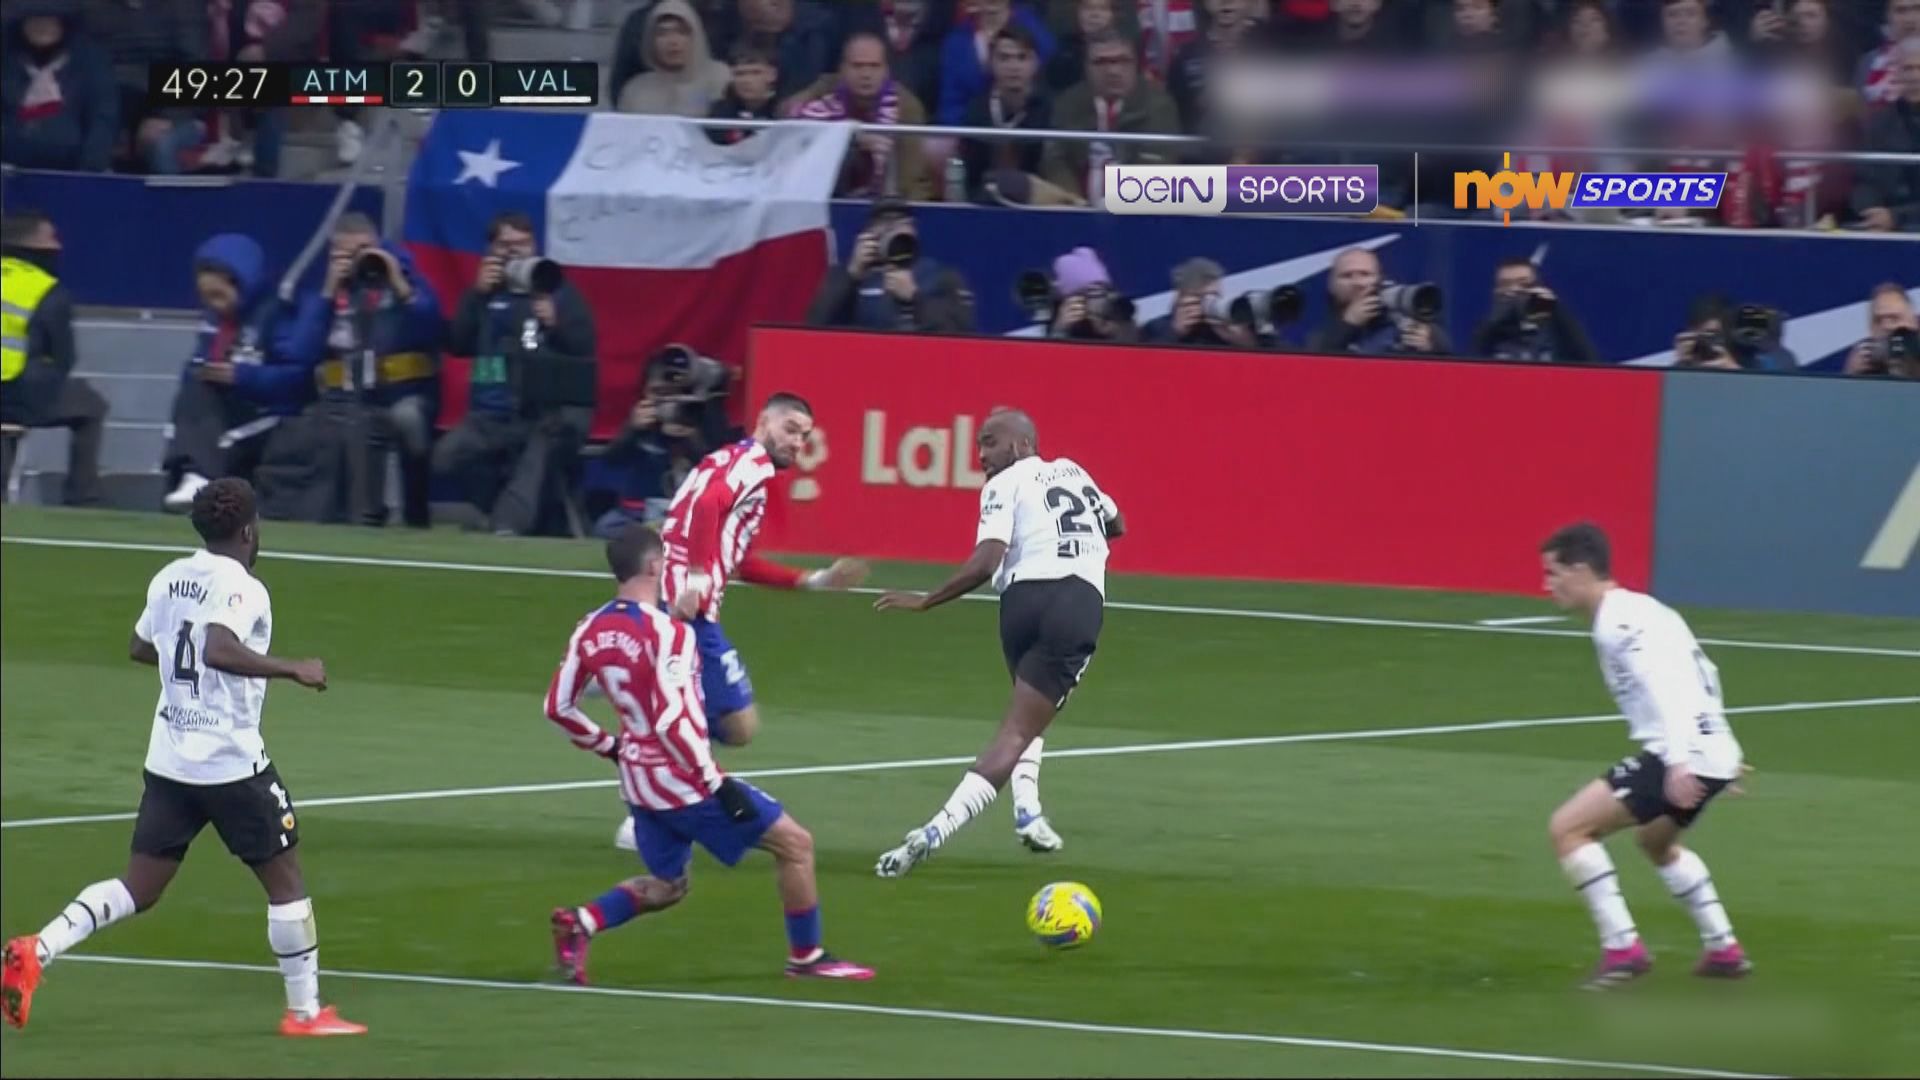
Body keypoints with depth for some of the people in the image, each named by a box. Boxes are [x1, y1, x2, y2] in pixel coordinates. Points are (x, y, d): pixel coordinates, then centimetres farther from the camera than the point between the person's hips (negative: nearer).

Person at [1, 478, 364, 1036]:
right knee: (286, 880, 8)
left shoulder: (170, 578, 8)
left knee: (138, 888, 9)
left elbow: (140, 648, 23)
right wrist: (292, 669, -26)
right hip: (232, 761, -7)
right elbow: (219, 649, -33)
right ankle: (305, 1012, 13)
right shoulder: (241, 588, -15)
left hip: (169, 759, 7)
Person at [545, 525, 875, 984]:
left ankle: (580, 924, -1)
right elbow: (673, 723, -28)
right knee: (793, 843, 5)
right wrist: (718, 784, -20)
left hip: (639, 777, 8)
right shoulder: (667, 632, -22)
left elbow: (558, 707, 8)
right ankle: (806, 957, 13)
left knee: (665, 886, 23)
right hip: (682, 779, -8)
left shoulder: (591, 631, 0)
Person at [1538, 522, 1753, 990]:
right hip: (1715, 752, 11)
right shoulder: (1639, 611, 21)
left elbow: (1664, 688, -24)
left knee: (1568, 828, -10)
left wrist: (1678, 762, -34)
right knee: (1657, 842, 36)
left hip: (1682, 760, -11)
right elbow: (1700, 676, 28)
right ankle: (1724, 950, 36)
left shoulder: (1621, 621, -10)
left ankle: (1622, 948, -12)